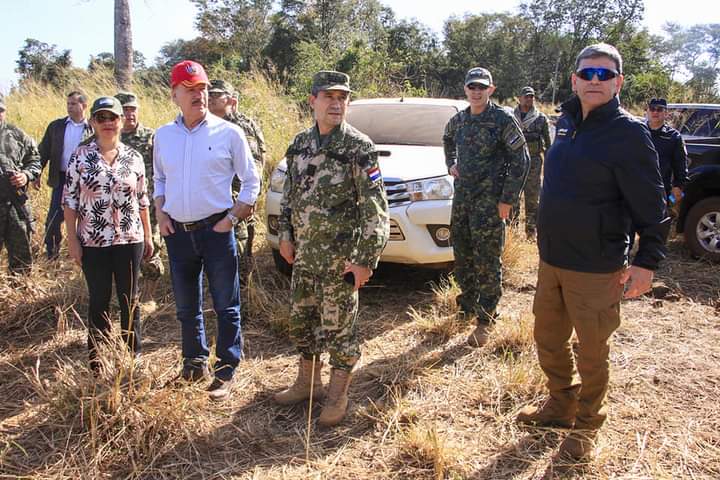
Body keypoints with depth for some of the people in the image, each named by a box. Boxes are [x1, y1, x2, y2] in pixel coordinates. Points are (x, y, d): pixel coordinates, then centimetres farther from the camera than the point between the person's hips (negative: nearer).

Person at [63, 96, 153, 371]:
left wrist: (148, 236, 8)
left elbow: (143, 200, 8)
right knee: (98, 299, 10)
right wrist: (72, 240, -5)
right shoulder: (80, 157, -3)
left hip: (130, 239, 1)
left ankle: (132, 353, 25)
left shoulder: (134, 158, 2)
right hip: (93, 242, -1)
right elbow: (70, 201, -2)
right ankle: (98, 356, 25)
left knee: (129, 299, 10)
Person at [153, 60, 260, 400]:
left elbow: (251, 182, -1)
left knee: (226, 306, 3)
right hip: (178, 232, 4)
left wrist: (232, 219, -9)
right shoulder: (164, 135, 6)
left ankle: (225, 372, 16)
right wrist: (160, 214, 4)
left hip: (216, 230, -4)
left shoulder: (228, 132, -6)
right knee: (186, 307, 16)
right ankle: (194, 363, 33)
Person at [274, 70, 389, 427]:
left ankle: (338, 395, 22)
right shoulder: (300, 144, 7)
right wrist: (285, 235, 11)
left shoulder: (359, 148, -12)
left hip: (340, 259, -6)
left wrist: (365, 260, -18)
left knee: (339, 327, 4)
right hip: (303, 254, 6)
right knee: (301, 321, 17)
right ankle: (307, 383, 36)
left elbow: (376, 210, -15)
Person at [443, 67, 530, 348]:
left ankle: (485, 322, 6)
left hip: (490, 201, -6)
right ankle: (466, 308, 31)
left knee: (487, 263, -3)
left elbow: (520, 160, -9)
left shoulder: (503, 119, -7)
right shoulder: (459, 120, 10)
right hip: (462, 198, 6)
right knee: (462, 258, 14)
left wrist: (507, 199, -13)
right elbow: (447, 139, 34)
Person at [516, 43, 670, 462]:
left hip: (596, 269, -7)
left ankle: (587, 426, 29)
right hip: (551, 260, 7)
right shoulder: (567, 122, 7)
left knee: (591, 353, 8)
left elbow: (651, 204, -14)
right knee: (548, 340, 19)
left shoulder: (628, 132, -14)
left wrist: (647, 261, -17)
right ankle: (561, 405, 40)